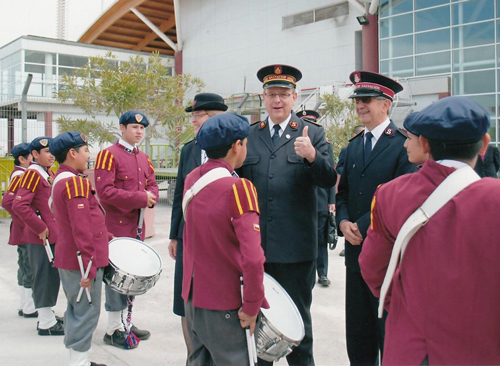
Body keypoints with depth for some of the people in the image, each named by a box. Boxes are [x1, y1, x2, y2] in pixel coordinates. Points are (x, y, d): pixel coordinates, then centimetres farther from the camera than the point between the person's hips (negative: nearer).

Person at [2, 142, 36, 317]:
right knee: (30, 269, -2)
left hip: (26, 232, 10)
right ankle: (29, 308, 7)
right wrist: (26, 223, -23)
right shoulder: (20, 175, -15)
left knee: (25, 268, 16)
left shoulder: (24, 174, 14)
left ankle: (24, 306, 26)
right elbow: (7, 202, -27)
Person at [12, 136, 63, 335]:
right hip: (41, 237, -9)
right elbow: (19, 206, -24)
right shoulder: (33, 174, -15)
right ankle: (46, 324, 8)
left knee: (51, 276, 17)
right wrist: (40, 228, -20)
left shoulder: (48, 173, 13)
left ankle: (47, 316, 30)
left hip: (52, 235, 9)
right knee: (45, 277, -2)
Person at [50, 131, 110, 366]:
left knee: (76, 309, 18)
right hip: (82, 260, -11)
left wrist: (104, 236, 20)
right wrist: (89, 266, -22)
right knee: (87, 312, -2)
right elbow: (81, 229, -23)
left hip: (68, 258, 11)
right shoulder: (76, 182, -19)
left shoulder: (60, 179, 13)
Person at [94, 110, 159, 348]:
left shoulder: (143, 158, 15)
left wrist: (151, 197, -8)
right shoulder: (108, 155, -9)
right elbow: (104, 191, -18)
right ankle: (113, 330, 9)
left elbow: (152, 185, 16)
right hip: (117, 228, -8)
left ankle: (126, 322, 27)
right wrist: (140, 198, -19)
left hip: (137, 227, 8)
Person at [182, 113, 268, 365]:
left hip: (191, 296, 7)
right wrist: (252, 305, -14)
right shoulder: (238, 187, -20)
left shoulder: (191, 179, 2)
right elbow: (252, 258, -25)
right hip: (222, 303, -7)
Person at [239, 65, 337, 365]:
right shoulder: (248, 135, 9)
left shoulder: (313, 134, 1)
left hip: (296, 248, -3)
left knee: (297, 318, 12)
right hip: (255, 245, 3)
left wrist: (312, 155, -26)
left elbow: (329, 180, -8)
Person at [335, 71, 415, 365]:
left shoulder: (403, 142, -8)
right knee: (357, 334, 15)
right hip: (357, 251, 6)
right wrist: (343, 221, -4)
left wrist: (363, 226, -15)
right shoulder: (354, 145, 14)